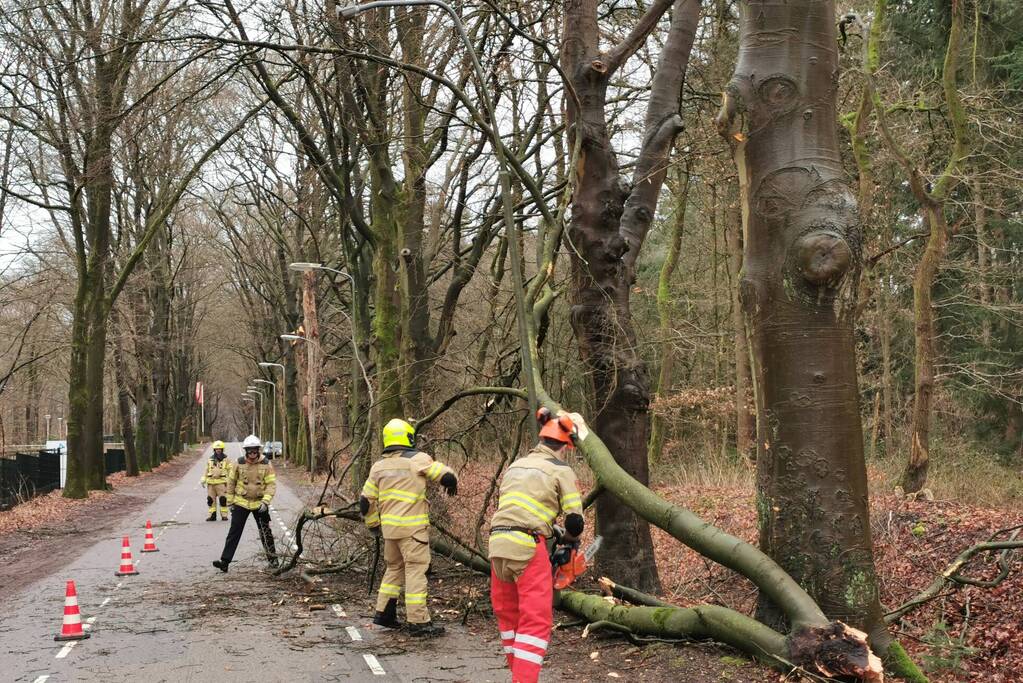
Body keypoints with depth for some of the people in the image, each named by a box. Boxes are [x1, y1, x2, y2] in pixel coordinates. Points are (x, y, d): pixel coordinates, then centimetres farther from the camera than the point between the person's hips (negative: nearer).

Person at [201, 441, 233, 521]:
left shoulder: (226, 460, 5)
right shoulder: (210, 460, 14)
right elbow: (206, 471, 18)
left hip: (221, 482, -4)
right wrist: (203, 480, 8)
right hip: (211, 483, 4)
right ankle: (212, 515, 9)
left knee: (223, 499, -8)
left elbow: (230, 471, 3)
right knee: (210, 499, 3)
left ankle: (224, 515, -2)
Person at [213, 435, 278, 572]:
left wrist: (265, 501, -19)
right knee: (234, 532, -3)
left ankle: (272, 558, 24)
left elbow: (271, 484, -8)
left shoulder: (266, 464, -8)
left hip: (259, 504, 0)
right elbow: (231, 482, 5)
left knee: (265, 532, 9)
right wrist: (230, 502, 4)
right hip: (241, 503, 1)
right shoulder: (239, 463, -4)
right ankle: (225, 561, -4)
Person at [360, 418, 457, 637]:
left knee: (394, 567, 20)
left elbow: (366, 501, 12)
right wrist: (452, 485, 18)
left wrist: (373, 525, 25)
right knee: (416, 570, -3)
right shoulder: (417, 459, -6)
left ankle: (384, 613, 21)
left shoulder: (378, 466, 10)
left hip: (389, 527, 6)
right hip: (412, 527, -6)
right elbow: (446, 475, -5)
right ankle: (418, 621, -4)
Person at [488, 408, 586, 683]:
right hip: (527, 546, -6)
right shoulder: (561, 470, 2)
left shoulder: (516, 465, 20)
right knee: (536, 620, -3)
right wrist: (568, 538, 21)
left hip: (498, 543, 7)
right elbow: (575, 521, -1)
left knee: (508, 614, 20)